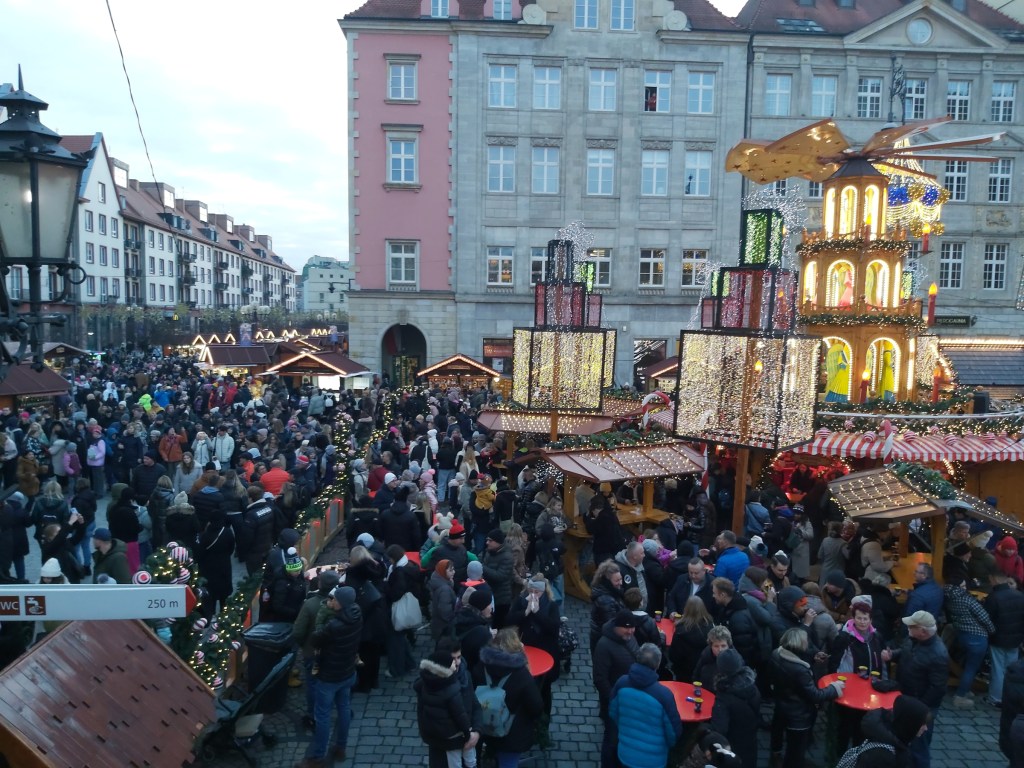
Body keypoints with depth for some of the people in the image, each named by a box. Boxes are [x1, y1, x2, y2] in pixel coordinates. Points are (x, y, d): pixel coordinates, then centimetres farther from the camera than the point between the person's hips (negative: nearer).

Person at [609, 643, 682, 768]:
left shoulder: (622, 683, -14)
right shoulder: (663, 694, -27)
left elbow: (613, 713, 2)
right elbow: (674, 730, -14)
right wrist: (669, 745, 9)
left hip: (625, 753, 3)